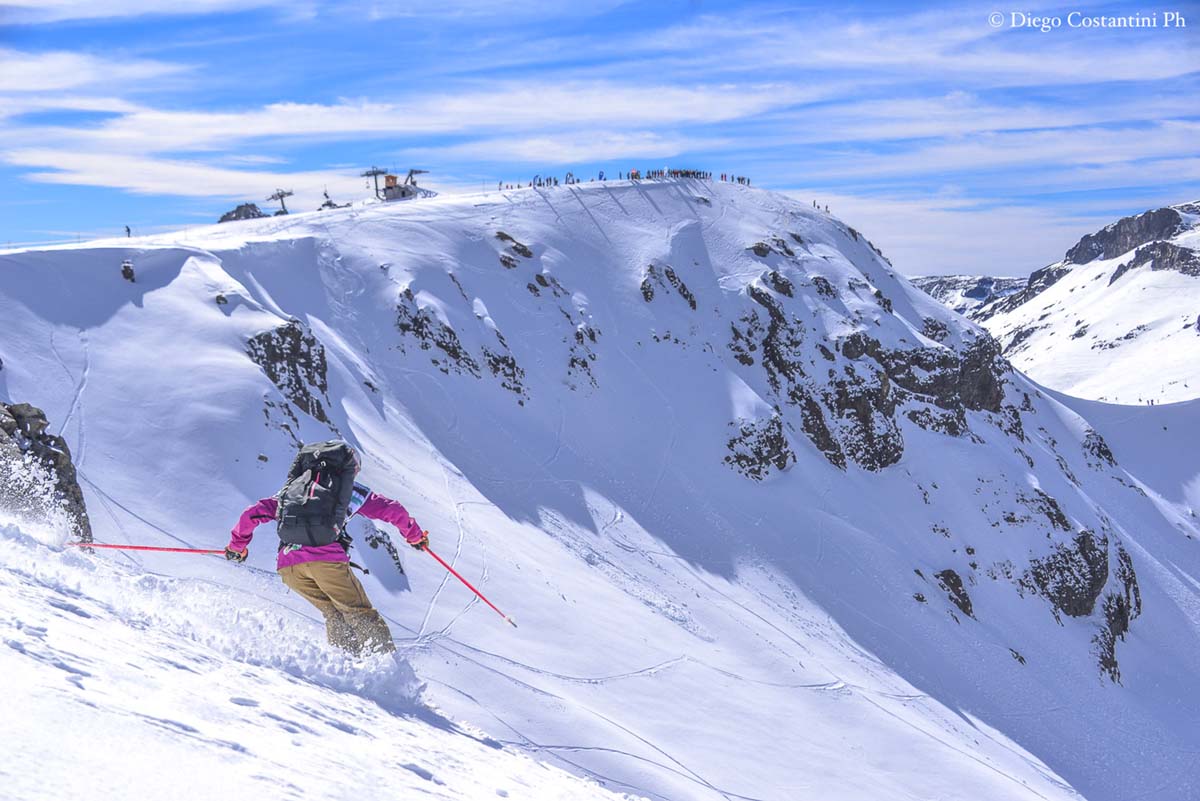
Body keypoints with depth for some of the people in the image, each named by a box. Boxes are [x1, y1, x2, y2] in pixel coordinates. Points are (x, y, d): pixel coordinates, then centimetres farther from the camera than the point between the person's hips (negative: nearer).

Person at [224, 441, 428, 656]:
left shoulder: (292, 489, 31)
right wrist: (415, 536, 33)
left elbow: (253, 513, 26)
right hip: (327, 557, -4)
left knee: (334, 614, 19)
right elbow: (393, 510, 18)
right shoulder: (352, 490, 22)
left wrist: (237, 545, 40)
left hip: (287, 565, 4)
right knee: (359, 613, 5)